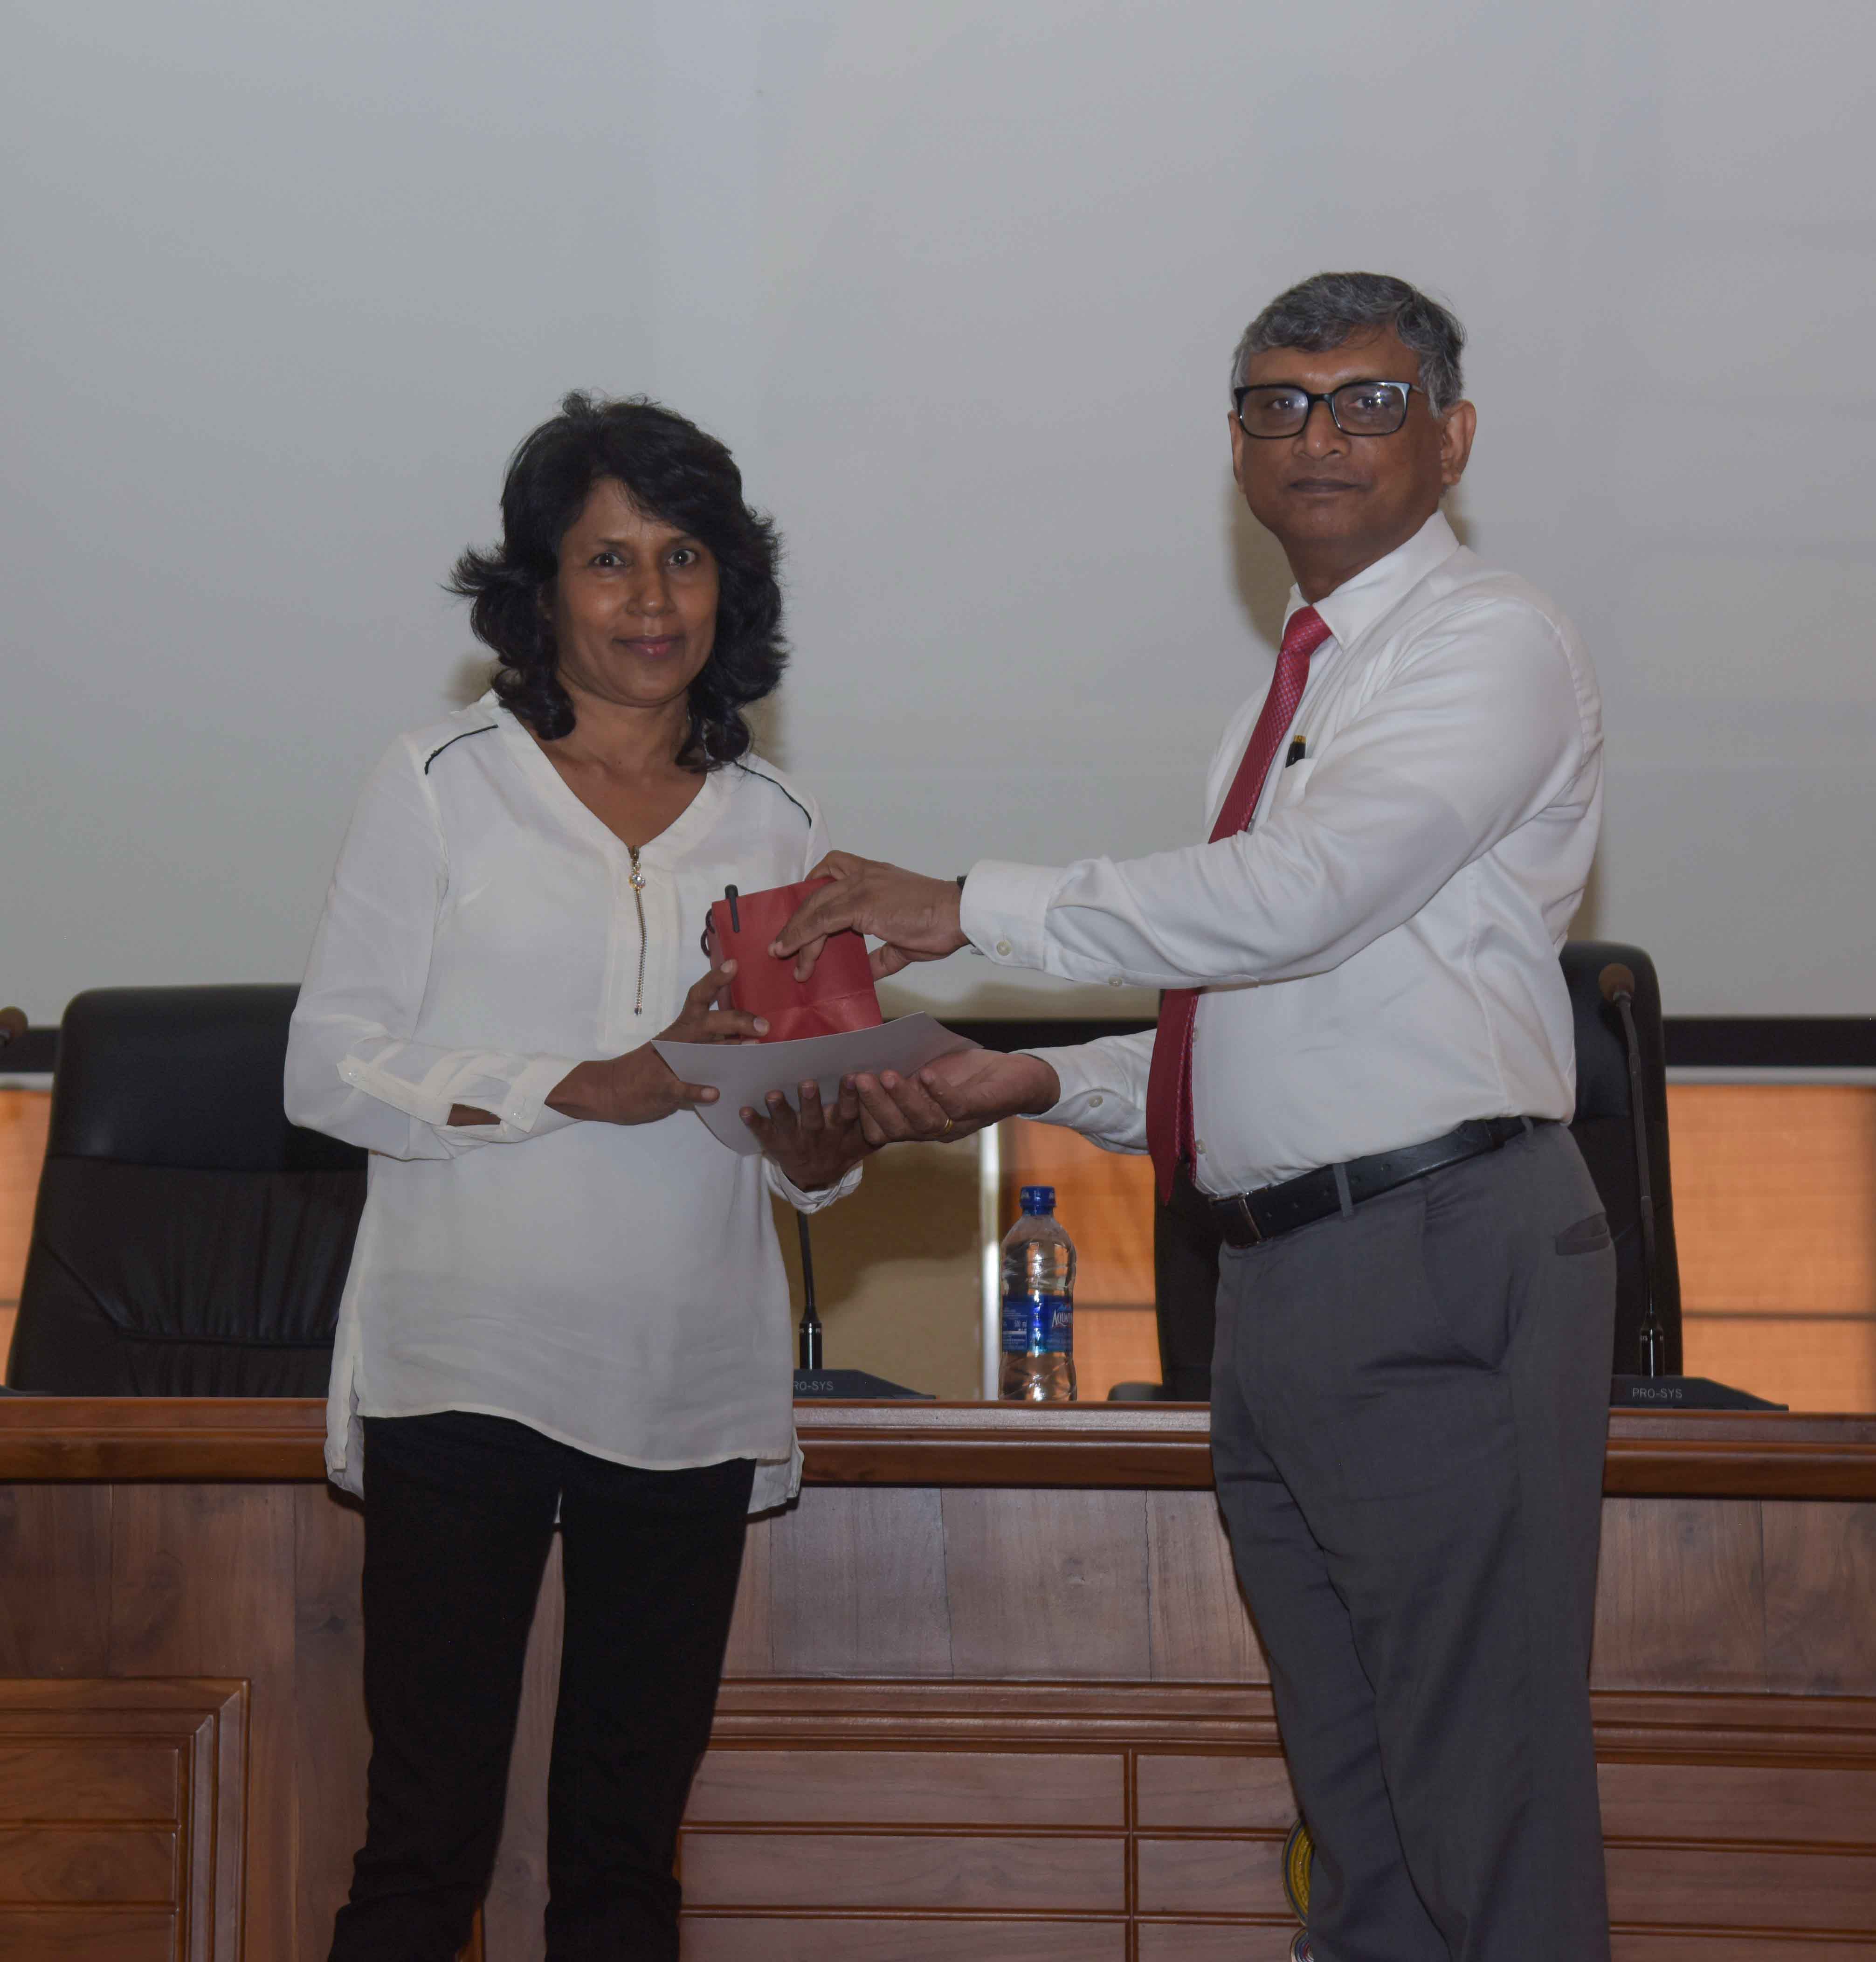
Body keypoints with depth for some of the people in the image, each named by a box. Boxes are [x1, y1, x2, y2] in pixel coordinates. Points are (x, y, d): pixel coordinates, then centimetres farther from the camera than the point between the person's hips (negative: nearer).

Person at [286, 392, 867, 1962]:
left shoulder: (775, 825, 12)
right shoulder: (444, 786, 3)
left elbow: (815, 1151, 17)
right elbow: (328, 1066, -4)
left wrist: (821, 1152, -7)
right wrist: (588, 1090, -14)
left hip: (692, 1388, 3)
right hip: (468, 1363, -3)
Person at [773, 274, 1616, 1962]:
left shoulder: (1489, 645, -6)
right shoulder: (1298, 690, 22)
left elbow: (1295, 896, -20)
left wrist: (972, 908, -15)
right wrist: (1046, 1083, 9)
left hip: (1445, 1260, -9)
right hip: (1283, 1279, 9)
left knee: (1484, 1802, -7)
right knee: (1348, 1791, 15)